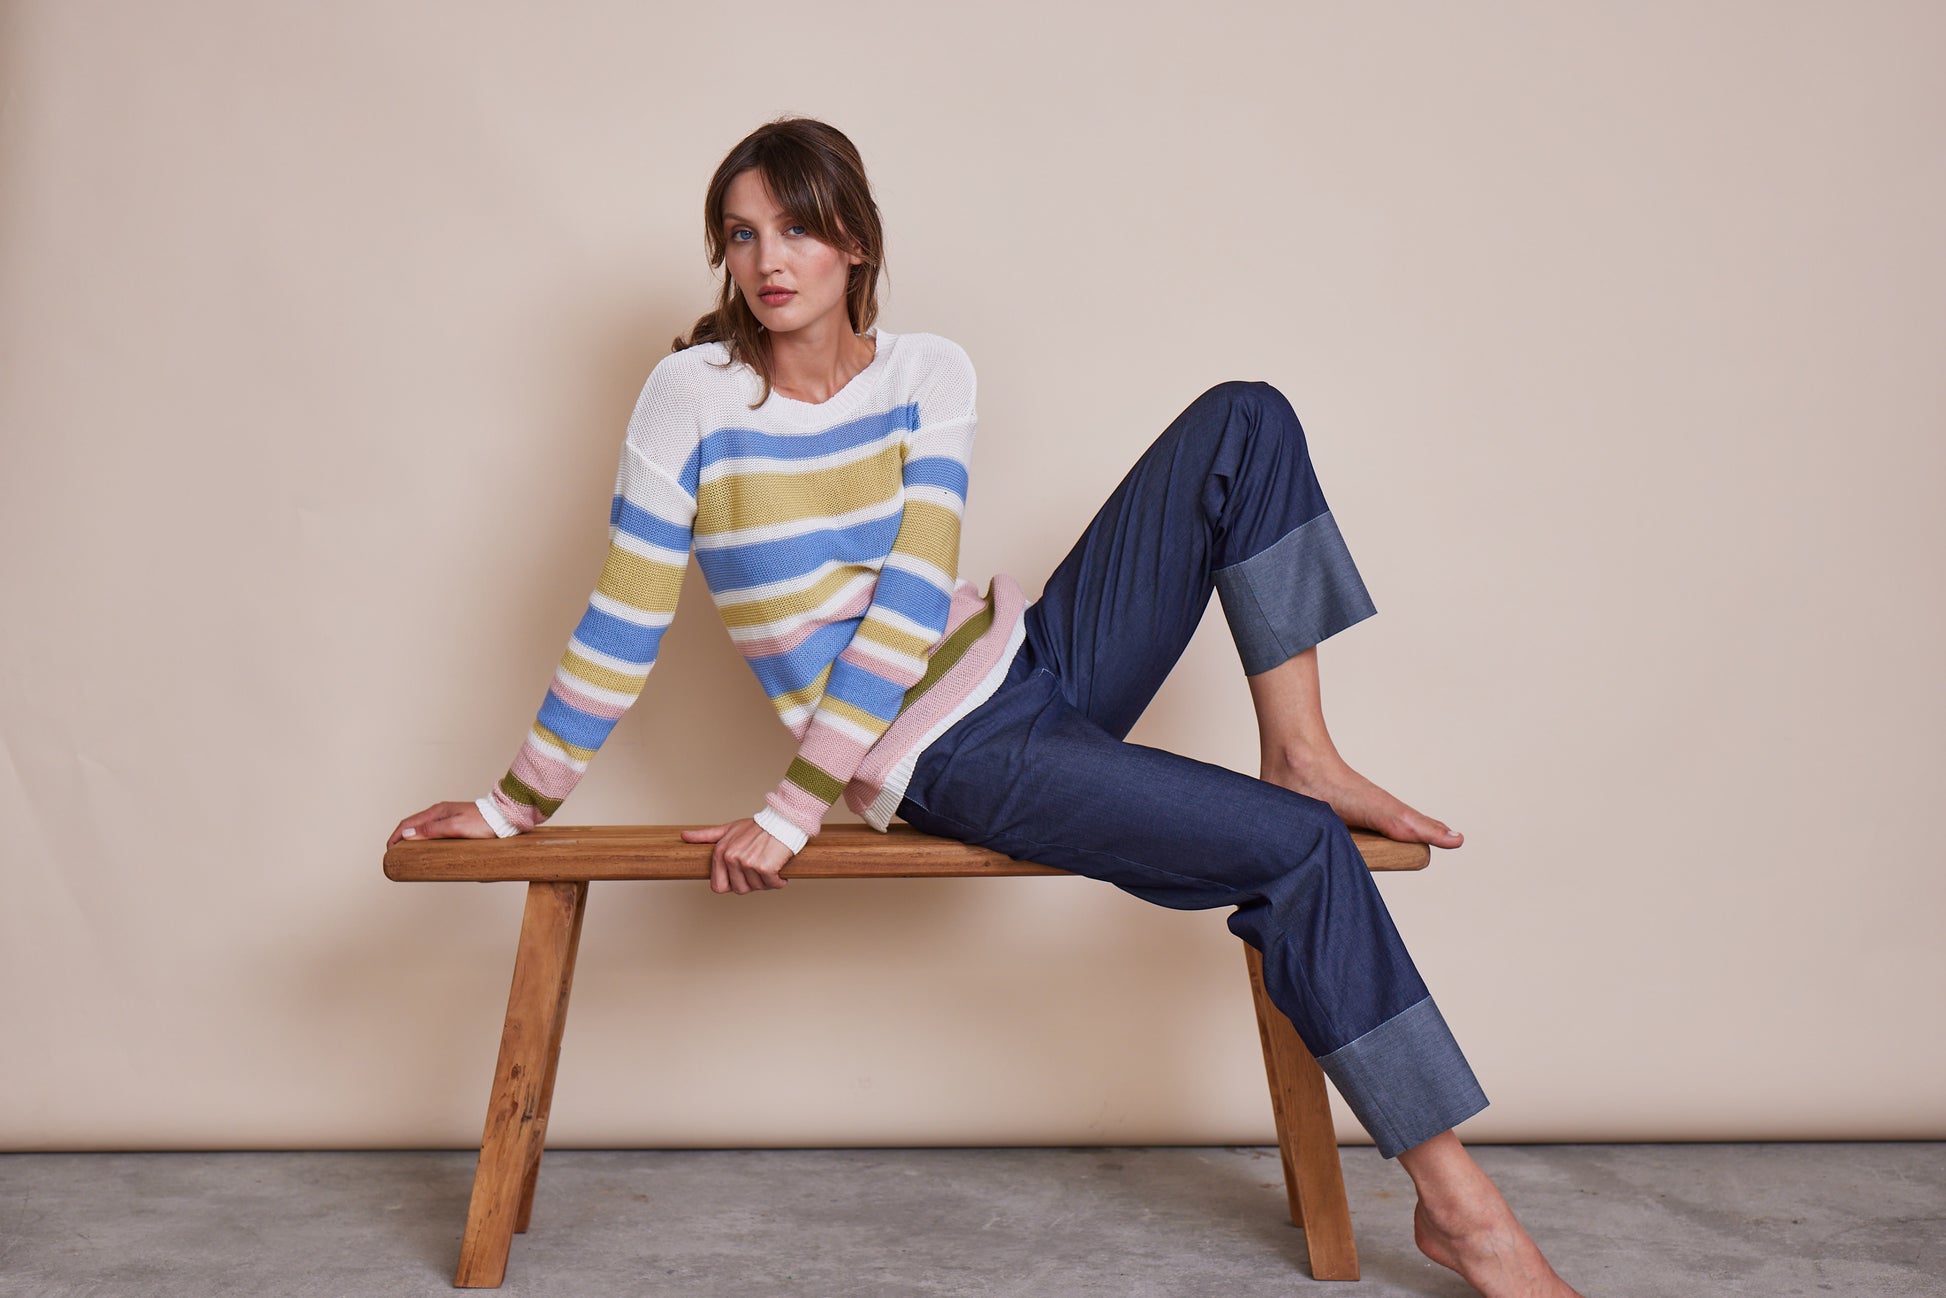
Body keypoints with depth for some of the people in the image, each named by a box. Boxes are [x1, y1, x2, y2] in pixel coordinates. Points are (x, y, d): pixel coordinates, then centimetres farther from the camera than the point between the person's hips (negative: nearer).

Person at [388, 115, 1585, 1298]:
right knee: (1297, 851, -20)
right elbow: (625, 624, -5)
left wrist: (795, 811, -18)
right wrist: (516, 804, -1)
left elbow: (916, 601, -11)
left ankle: (1301, 755, -7)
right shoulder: (694, 394, -9)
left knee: (1245, 423, -7)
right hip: (945, 758, -5)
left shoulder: (928, 372, -1)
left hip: (1033, 663, 5)